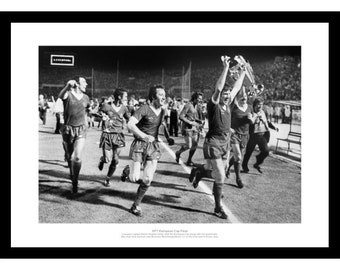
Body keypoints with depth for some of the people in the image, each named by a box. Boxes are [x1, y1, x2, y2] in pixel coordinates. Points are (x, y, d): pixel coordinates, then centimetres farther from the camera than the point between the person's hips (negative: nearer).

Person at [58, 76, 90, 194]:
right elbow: (60, 96, -32)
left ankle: (75, 182, 0)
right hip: (67, 130, -1)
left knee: (77, 157, -14)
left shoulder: (85, 97, 6)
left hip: (80, 130, 1)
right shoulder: (68, 94, -7)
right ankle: (72, 174, 40)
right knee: (69, 156, 13)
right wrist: (68, 86, -52)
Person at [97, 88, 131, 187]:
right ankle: (102, 159, 33)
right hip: (107, 135, -3)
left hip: (118, 136, 3)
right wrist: (102, 117, -7)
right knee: (108, 159, -7)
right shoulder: (106, 106, -7)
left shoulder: (124, 108, 3)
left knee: (115, 160, 1)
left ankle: (107, 179, 23)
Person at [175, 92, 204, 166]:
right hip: (188, 127, -7)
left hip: (195, 128, 7)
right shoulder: (188, 105, -11)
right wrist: (190, 122, -18)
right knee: (188, 145, -11)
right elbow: (181, 117, -14)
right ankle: (178, 153, 18)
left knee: (195, 145, 2)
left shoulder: (196, 106, 13)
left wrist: (201, 121, 4)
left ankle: (189, 160, 16)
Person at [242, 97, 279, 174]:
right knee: (248, 152, 7)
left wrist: (274, 127, 14)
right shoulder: (251, 113, -8)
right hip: (253, 135, -4)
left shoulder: (263, 112, 11)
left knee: (266, 151, -8)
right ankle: (244, 166, 31)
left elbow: (267, 122, 24)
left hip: (262, 135, 5)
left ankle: (257, 164, 16)